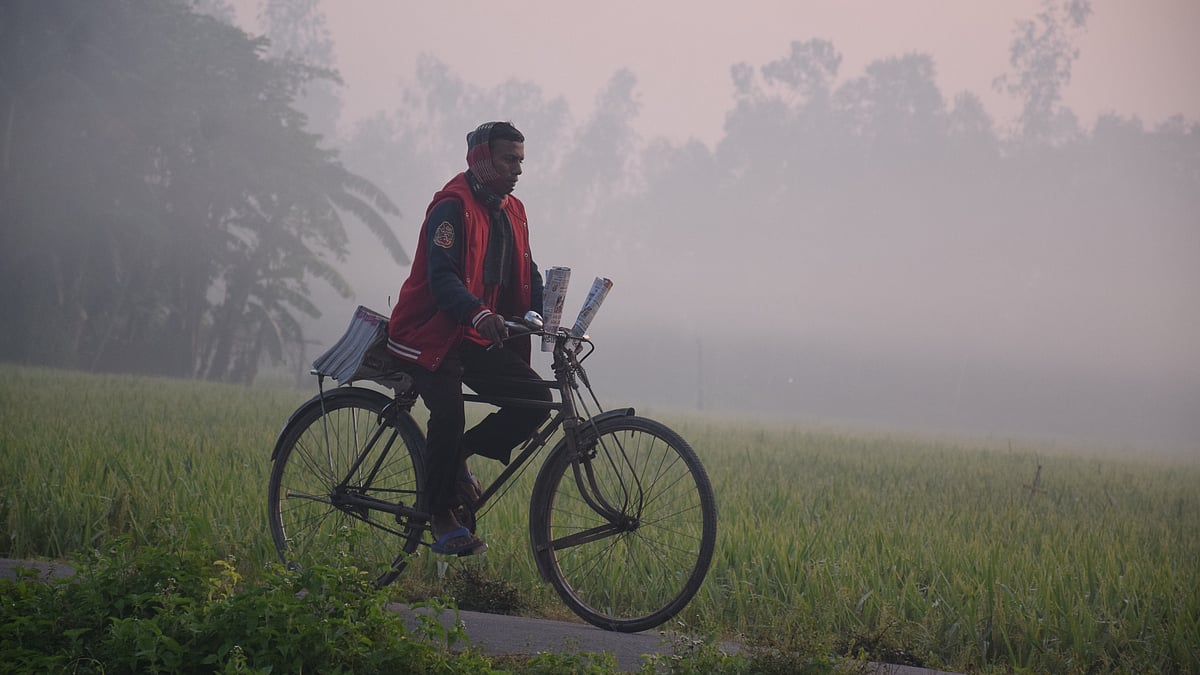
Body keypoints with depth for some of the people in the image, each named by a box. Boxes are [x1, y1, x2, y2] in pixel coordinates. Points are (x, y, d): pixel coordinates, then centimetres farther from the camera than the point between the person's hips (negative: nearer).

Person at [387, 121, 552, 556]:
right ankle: (441, 519, -8)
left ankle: (460, 454, 9)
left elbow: (527, 276, 13)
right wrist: (479, 314, -44)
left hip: (477, 338, 8)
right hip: (431, 334, -8)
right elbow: (442, 277, -27)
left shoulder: (512, 211, 12)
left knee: (536, 399, -10)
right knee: (449, 415, -25)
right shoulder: (452, 206, -15)